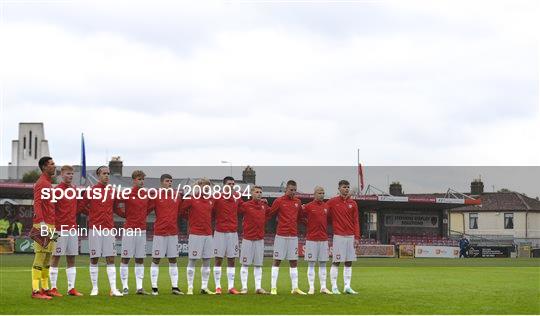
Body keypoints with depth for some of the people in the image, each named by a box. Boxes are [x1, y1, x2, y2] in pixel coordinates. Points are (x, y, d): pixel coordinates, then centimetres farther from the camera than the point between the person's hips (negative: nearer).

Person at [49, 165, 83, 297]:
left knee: (71, 259, 7)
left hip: (72, 228, 7)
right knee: (56, 257, -2)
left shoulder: (74, 189, 13)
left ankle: (71, 288, 10)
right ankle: (53, 288, 3)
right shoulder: (57, 190, -7)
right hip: (60, 229, -7)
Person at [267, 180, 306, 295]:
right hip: (281, 235, -4)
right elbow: (270, 213, -3)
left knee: (293, 262, 7)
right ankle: (273, 287, 1)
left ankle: (295, 288, 11)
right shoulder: (279, 201, -4)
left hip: (293, 236, 4)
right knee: (277, 261, -1)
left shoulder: (298, 202, 10)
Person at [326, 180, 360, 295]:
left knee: (349, 262, 5)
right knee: (336, 262, -4)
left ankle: (347, 287, 9)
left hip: (351, 236, 4)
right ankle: (334, 287, 0)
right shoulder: (332, 202, 0)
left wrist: (357, 237, 2)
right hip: (338, 236, -4)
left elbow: (356, 221, 8)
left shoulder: (353, 203, 10)